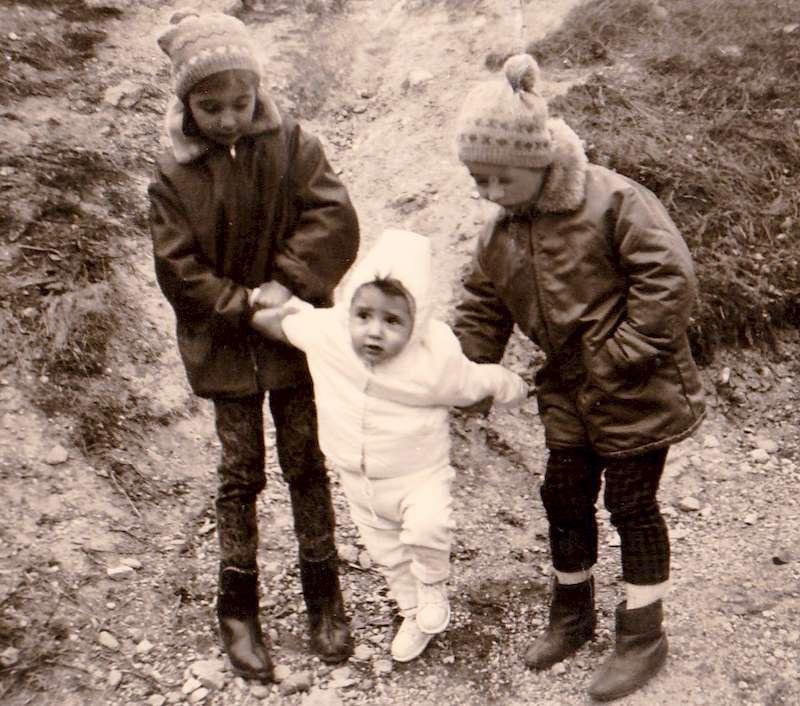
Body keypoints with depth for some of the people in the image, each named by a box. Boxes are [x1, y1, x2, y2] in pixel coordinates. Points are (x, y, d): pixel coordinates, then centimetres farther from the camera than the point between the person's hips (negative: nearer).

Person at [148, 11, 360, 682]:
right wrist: (244, 304, -19)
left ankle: (324, 599, 24)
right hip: (224, 345, 0)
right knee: (241, 472, 6)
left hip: (295, 334, 1)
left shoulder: (292, 143, -7)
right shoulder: (174, 175, -8)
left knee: (307, 462, 9)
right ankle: (239, 611, 21)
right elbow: (177, 268, -10)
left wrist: (288, 283, -22)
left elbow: (336, 218, -15)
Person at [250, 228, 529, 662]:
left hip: (420, 473, -4)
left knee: (427, 528, -32)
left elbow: (482, 382, -10)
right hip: (358, 480, 4)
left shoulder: (437, 360, -29)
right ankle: (414, 615, 50)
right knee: (386, 553, 21)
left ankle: (434, 586, 2)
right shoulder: (324, 333, -23)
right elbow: (280, 324, 0)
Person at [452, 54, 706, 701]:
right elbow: (482, 309, 13)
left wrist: (621, 358, -23)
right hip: (569, 395, 7)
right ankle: (572, 614, 36)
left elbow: (671, 278, -23)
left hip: (636, 393, -6)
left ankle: (643, 636, 20)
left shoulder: (612, 202, -19)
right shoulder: (502, 233, 3)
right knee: (565, 500, 14)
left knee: (632, 505, 3)